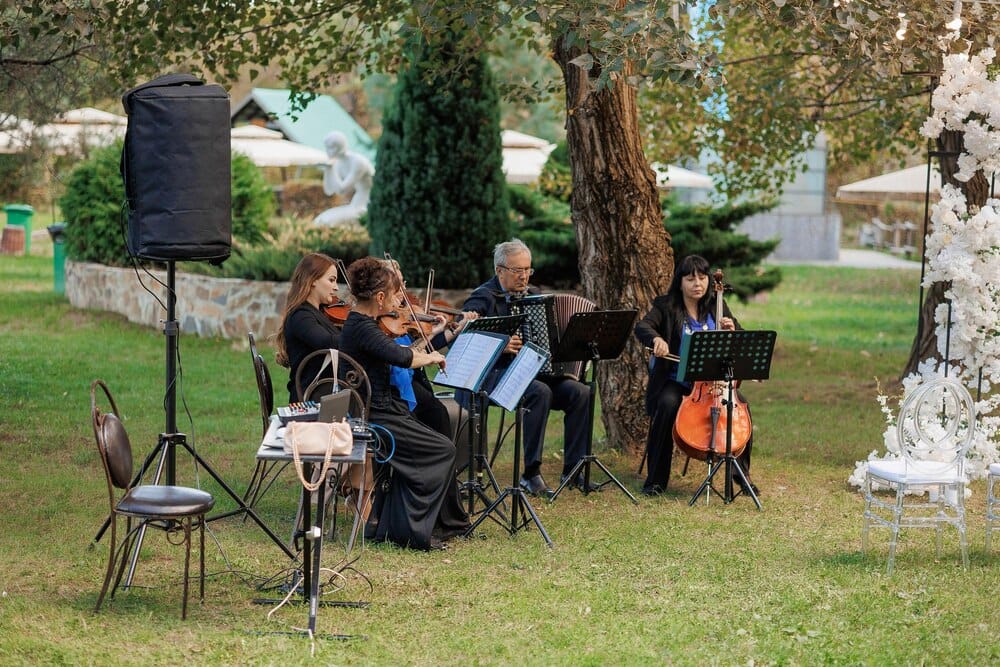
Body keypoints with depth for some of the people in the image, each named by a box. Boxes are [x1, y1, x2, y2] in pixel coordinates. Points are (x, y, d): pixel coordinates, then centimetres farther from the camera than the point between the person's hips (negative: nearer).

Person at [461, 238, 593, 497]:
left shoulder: (533, 294, 18)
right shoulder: (484, 298, -5)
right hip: (496, 375, -7)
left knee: (580, 393, -17)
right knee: (540, 392, -34)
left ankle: (572, 470, -10)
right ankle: (531, 473, -29)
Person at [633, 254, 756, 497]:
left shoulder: (717, 306, 10)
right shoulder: (666, 306, 1)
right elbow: (642, 327, -16)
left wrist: (732, 330, -11)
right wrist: (656, 338, -39)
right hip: (675, 381, -2)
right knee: (667, 405, -34)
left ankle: (741, 473, -7)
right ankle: (656, 479, -23)